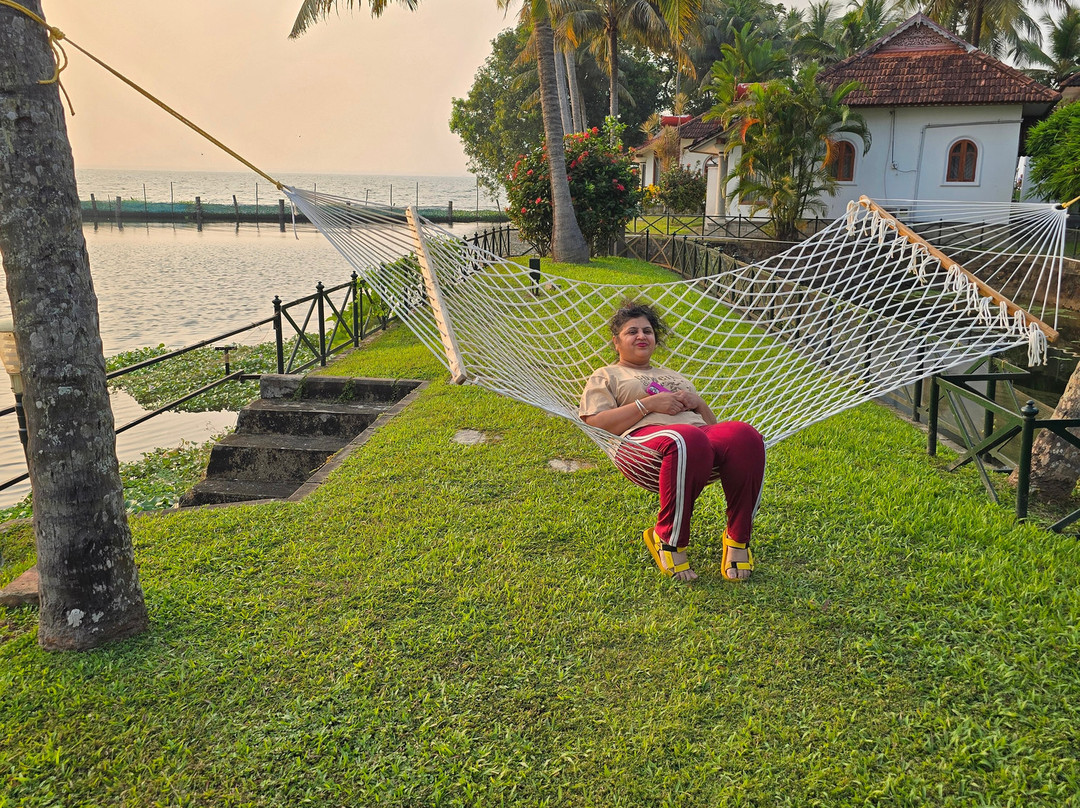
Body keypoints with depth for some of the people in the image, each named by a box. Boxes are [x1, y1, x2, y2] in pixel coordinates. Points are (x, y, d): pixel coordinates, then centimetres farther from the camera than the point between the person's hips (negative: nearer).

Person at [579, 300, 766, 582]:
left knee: (745, 435, -31)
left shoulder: (674, 376, 40)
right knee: (687, 440, -43)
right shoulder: (606, 377, 25)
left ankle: (737, 539, -24)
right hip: (645, 437, -5)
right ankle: (669, 541, -27)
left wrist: (698, 403, 11)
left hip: (703, 434, 5)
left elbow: (713, 424, 34)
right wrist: (649, 403, -3)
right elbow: (595, 424, 4)